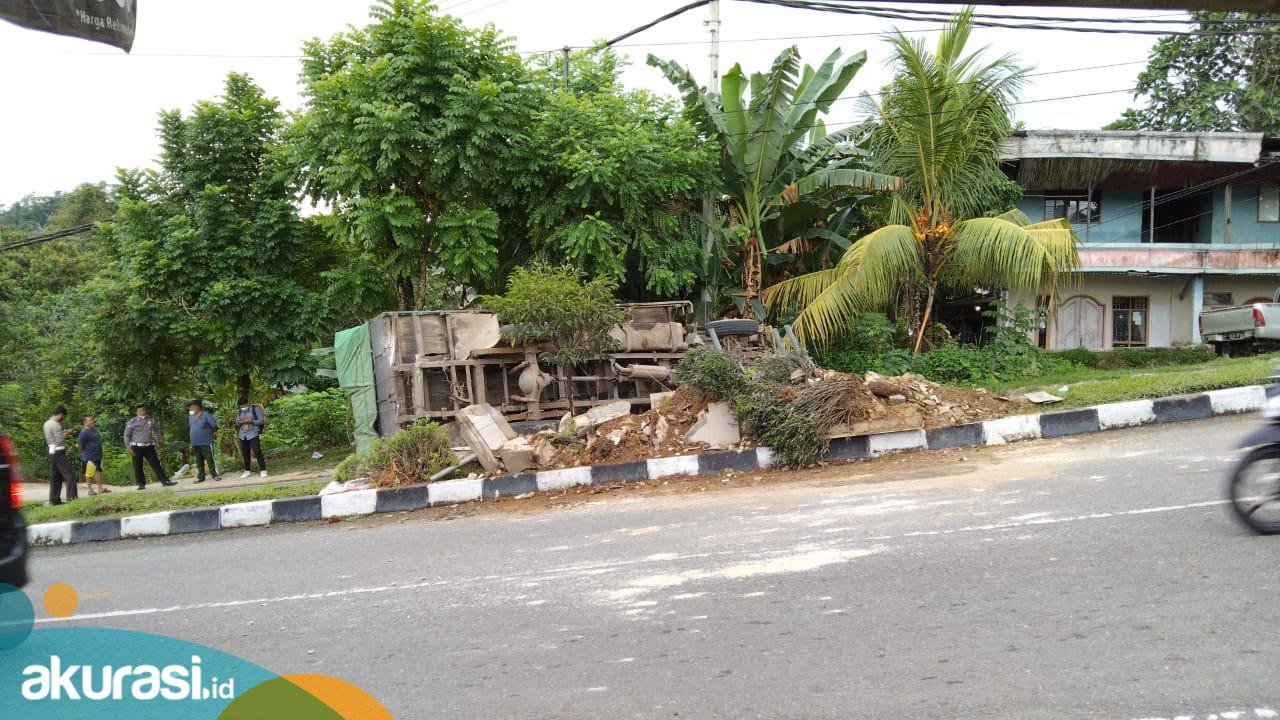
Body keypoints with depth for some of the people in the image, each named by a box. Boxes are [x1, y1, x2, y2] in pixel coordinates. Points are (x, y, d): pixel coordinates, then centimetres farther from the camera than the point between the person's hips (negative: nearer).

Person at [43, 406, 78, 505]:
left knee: (55, 477, 13)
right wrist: (66, 434, -3)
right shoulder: (56, 424, -16)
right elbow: (59, 440, -19)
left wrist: (63, 433, 13)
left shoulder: (46, 423, 13)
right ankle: (71, 498, -10)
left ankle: (54, 500, 14)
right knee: (70, 476, -7)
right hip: (59, 452, -9)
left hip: (51, 452, 9)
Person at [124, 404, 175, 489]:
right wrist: (129, 448, -7)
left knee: (156, 464, -2)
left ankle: (165, 481, -5)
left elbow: (155, 432, 24)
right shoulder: (132, 422, -2)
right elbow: (126, 435, 0)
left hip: (149, 447, 3)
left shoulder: (150, 421, 9)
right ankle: (141, 484, 13)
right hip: (137, 447, -2)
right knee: (138, 467, 3)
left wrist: (157, 441, 12)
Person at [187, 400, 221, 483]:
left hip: (206, 442, -7)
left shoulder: (205, 415, -11)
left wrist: (213, 432, -5)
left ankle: (215, 475, 1)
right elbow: (189, 427, 25)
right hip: (195, 443, 7)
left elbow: (214, 424, -14)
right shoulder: (191, 417, 12)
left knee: (210, 459, -5)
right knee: (199, 461, 13)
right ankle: (200, 477, 20)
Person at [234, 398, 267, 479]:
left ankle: (263, 470, -7)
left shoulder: (255, 409, -3)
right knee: (245, 454, 7)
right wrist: (239, 422, -7)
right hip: (243, 435, 5)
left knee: (257, 452, -11)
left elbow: (261, 421, -6)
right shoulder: (239, 411, 10)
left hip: (253, 434, -5)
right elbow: (237, 422, 18)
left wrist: (250, 421, -18)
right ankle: (247, 471, 18)